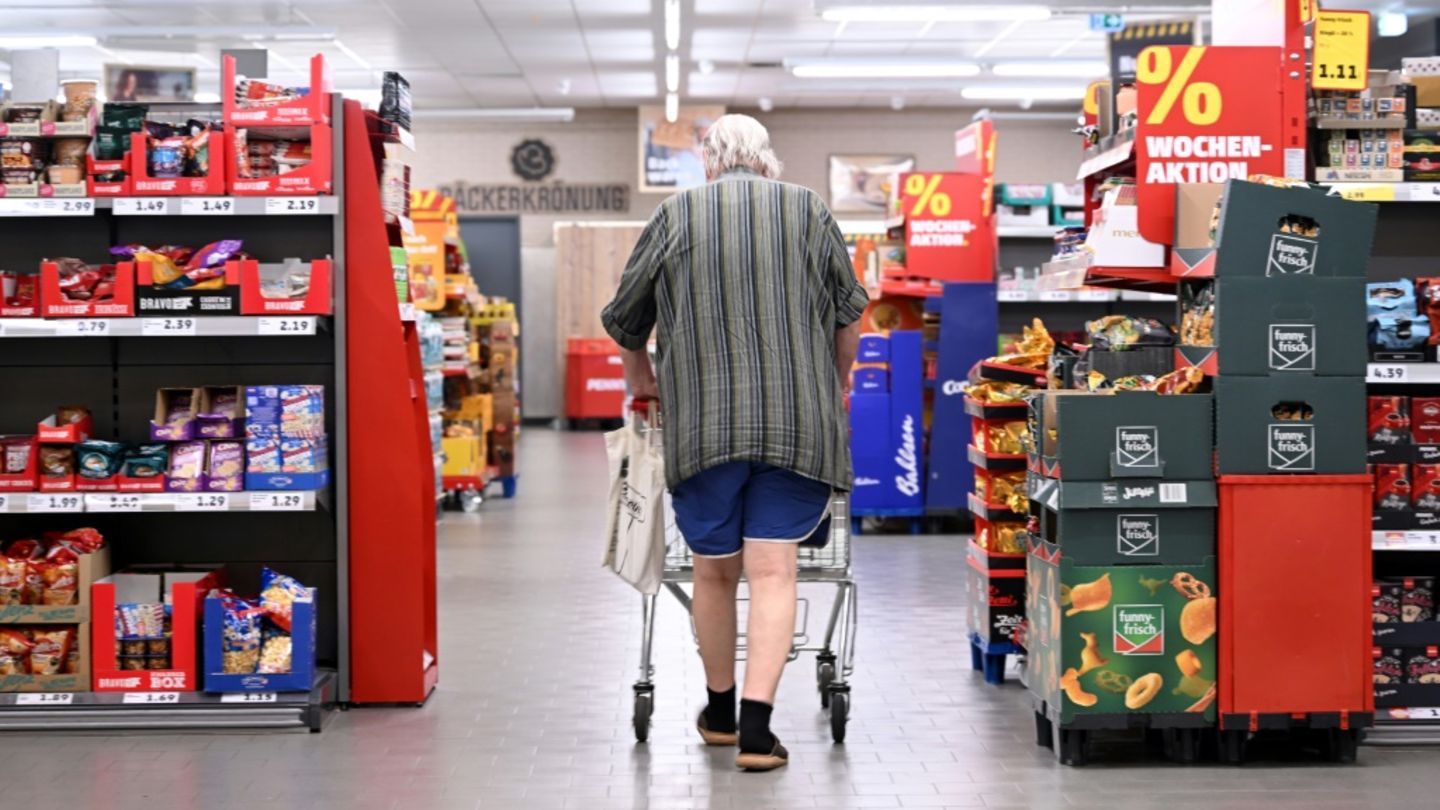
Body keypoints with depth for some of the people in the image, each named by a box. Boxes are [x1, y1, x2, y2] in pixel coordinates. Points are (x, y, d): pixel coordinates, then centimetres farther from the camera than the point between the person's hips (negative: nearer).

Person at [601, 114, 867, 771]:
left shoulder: (675, 216, 6)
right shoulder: (809, 211, 7)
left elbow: (625, 319, 15)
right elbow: (848, 312, 17)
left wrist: (640, 377, 35)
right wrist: (838, 382, 35)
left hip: (702, 421, 0)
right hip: (797, 421, 0)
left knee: (714, 571, 13)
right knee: (773, 572, 0)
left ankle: (720, 712, 29)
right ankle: (756, 729, -7)